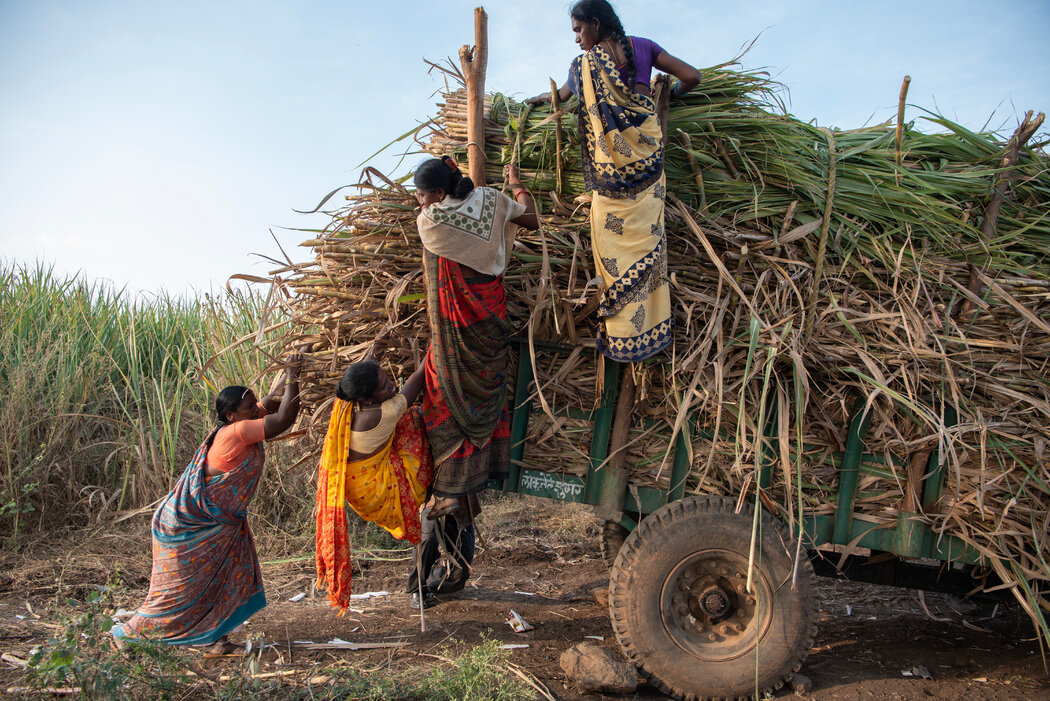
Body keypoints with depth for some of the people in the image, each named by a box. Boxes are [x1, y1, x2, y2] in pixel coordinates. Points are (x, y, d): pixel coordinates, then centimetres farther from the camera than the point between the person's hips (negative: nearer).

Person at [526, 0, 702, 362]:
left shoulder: (583, 65, -2)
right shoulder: (642, 47, 5)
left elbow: (562, 94, 19)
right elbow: (691, 76, 4)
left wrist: (539, 98, 40)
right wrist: (670, 93, 25)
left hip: (611, 170, -3)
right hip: (649, 155, 3)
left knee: (615, 244, 3)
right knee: (646, 238, 8)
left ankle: (620, 336, 8)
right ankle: (648, 329, 13)